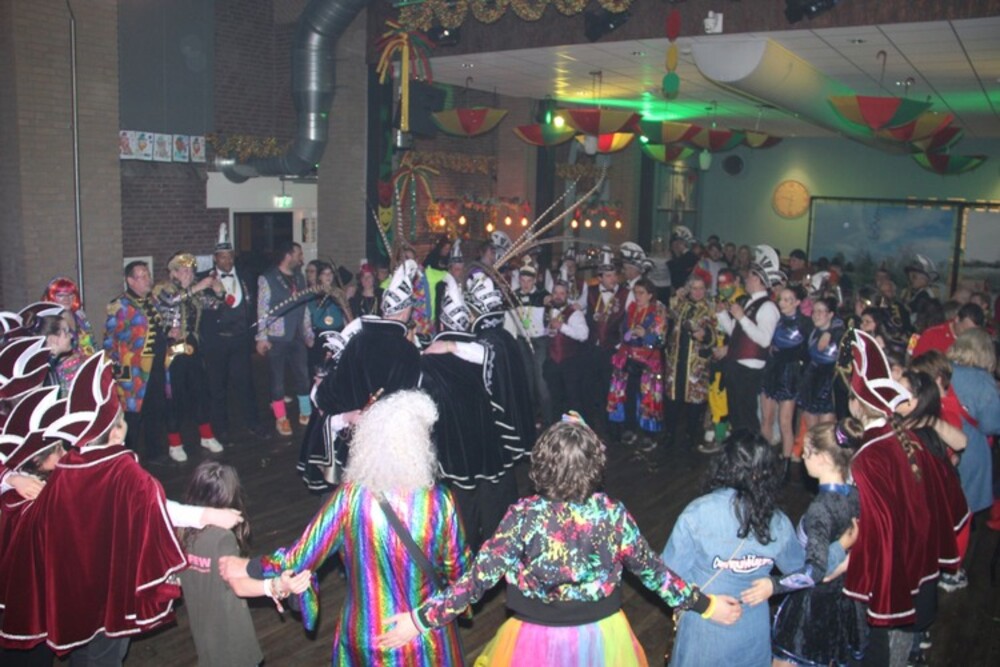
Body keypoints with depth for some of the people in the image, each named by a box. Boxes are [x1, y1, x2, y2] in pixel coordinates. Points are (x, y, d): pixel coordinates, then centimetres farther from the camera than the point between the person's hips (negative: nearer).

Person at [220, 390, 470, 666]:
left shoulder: (350, 497, -19)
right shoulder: (439, 501, -22)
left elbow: (301, 558, -11)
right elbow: (456, 569, -8)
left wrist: (249, 567, 6)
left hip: (366, 634, 1)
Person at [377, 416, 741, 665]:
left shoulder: (524, 516, -23)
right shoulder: (612, 513, -17)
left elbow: (480, 578, -22)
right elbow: (651, 570, -7)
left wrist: (421, 619, -14)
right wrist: (705, 605, 7)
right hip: (600, 636, 2)